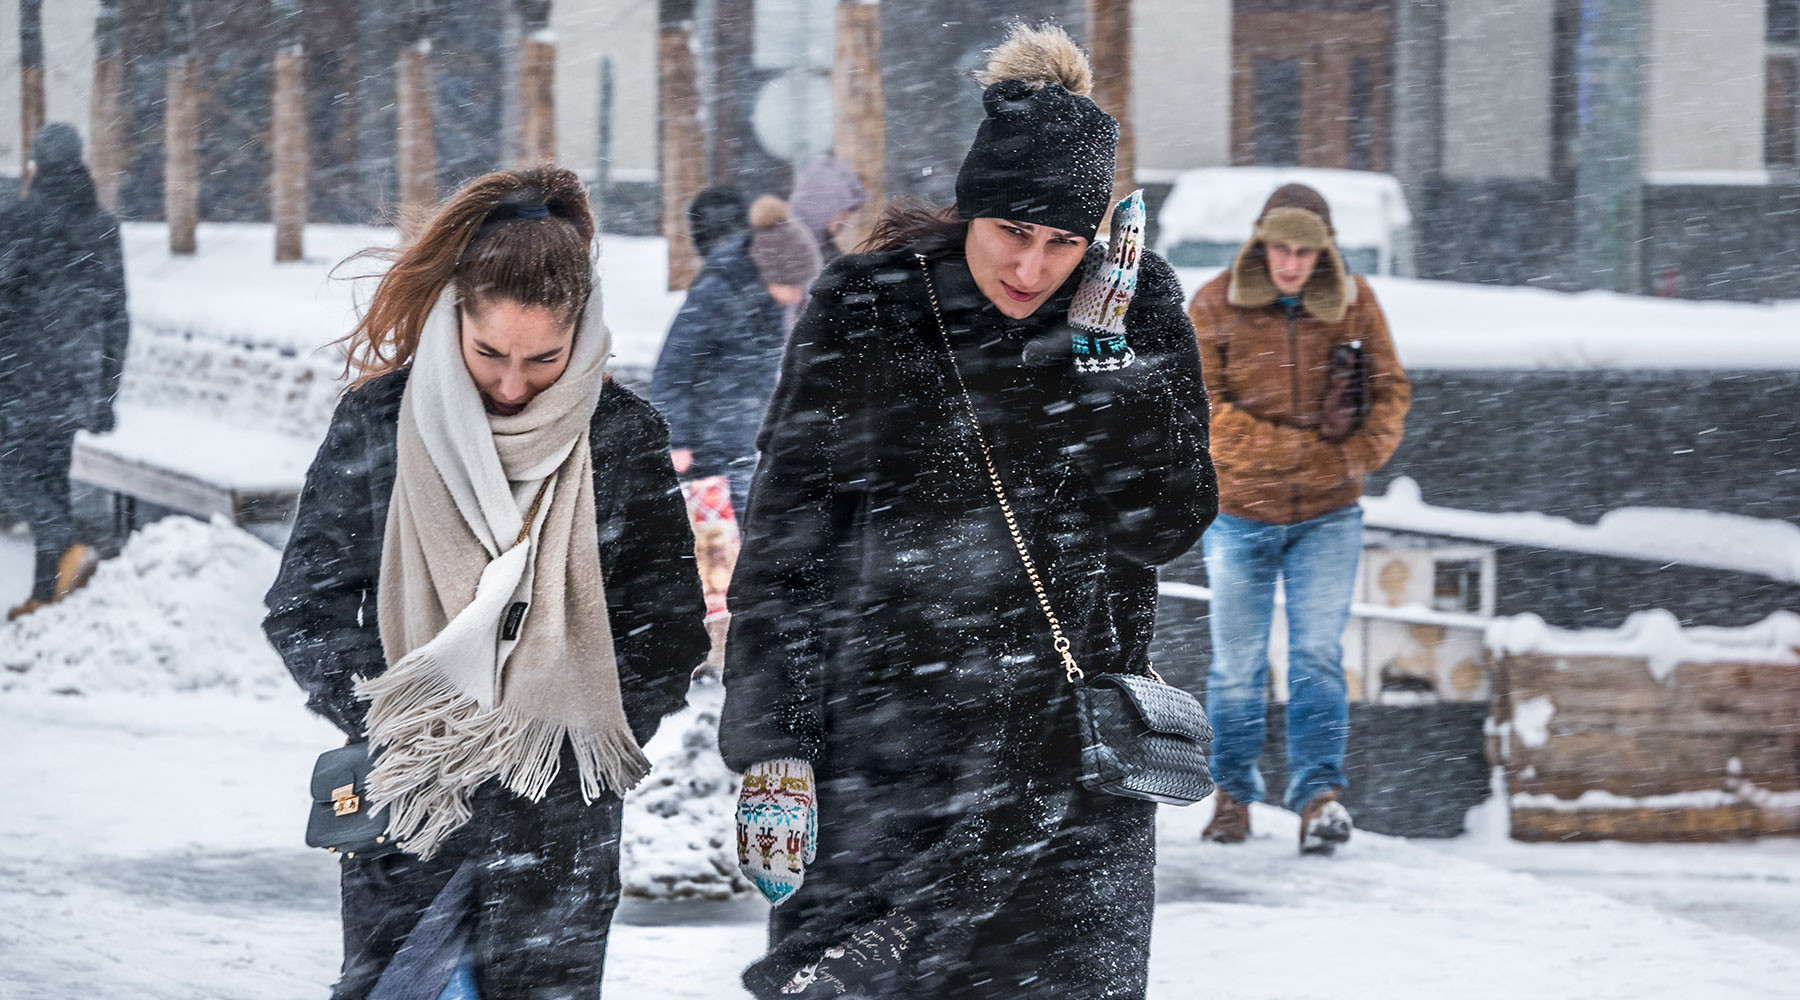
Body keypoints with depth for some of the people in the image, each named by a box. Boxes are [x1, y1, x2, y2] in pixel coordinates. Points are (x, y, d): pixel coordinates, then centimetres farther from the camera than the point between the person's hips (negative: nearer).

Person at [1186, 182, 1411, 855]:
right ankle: (1233, 789, 21)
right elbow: (1197, 401, -10)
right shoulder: (1214, 306, -5)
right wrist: (1288, 449, -16)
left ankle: (1319, 793, -10)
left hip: (1328, 516, 1)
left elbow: (1390, 390, 8)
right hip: (1240, 514, -1)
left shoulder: (1353, 303, 2)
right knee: (1237, 663, 6)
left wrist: (1362, 454, -9)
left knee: (1318, 657, -8)